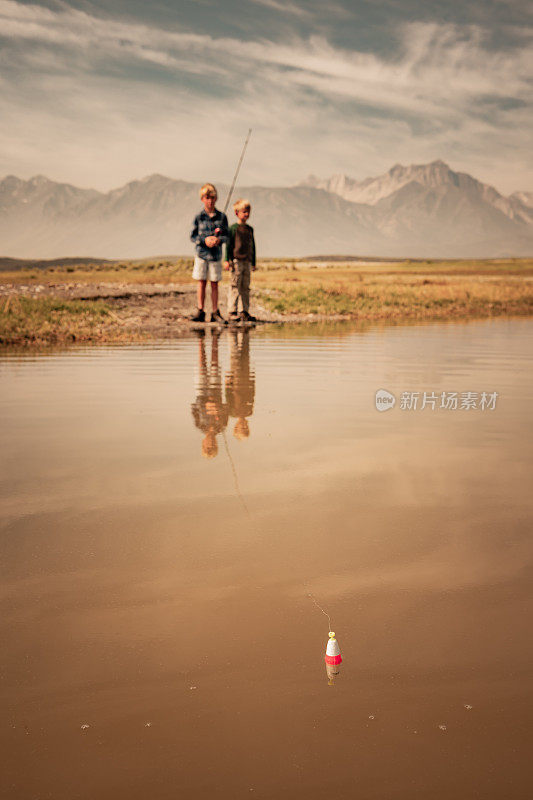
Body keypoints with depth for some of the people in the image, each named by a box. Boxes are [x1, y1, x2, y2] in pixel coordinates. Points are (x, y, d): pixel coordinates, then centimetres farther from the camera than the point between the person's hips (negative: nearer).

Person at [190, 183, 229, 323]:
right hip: (201, 254, 0)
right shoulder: (199, 217, 0)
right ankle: (200, 311, 9)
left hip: (216, 254, 0)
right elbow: (192, 236, 1)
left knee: (214, 284, 5)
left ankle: (215, 313, 11)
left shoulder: (222, 217, 2)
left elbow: (226, 236, 4)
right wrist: (204, 240, -15)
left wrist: (219, 239, -17)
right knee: (202, 283, 3)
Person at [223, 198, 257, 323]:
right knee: (235, 286, -6)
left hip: (247, 262, 6)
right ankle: (232, 313, -4)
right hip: (236, 261, -6)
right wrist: (227, 260, -11)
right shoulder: (234, 228, -3)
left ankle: (245, 313, 12)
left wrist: (253, 262, 21)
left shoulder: (250, 229, 15)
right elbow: (228, 244, -4)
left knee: (245, 287, 8)